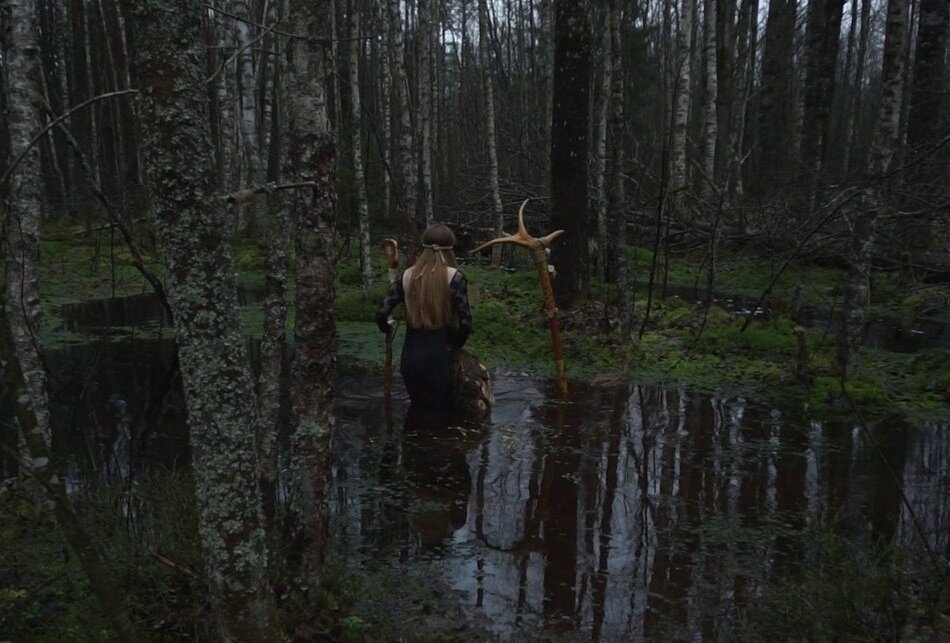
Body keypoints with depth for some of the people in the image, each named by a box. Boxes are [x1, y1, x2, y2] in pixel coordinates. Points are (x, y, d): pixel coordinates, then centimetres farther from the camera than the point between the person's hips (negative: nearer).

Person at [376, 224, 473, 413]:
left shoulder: (407, 276, 0)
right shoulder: (453, 276, -10)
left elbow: (381, 314, -2)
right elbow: (465, 323, -14)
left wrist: (389, 330, 20)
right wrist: (455, 345, 5)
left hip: (410, 357, 4)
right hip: (439, 357, -3)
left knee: (419, 412, 21)